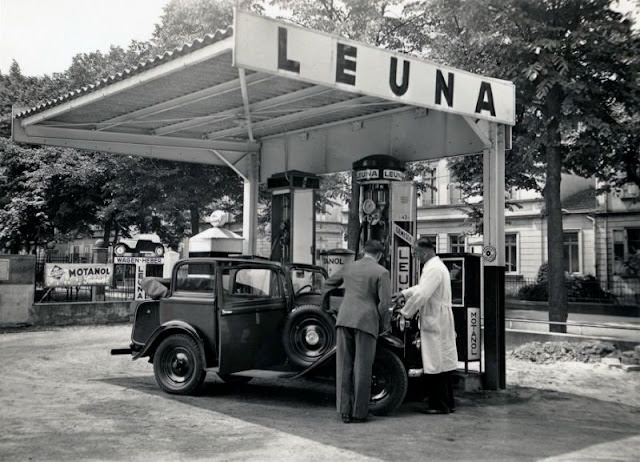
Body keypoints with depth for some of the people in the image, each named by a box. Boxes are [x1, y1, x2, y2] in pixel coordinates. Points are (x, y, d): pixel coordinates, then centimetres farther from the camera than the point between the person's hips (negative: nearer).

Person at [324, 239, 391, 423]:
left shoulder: (348, 267, 15)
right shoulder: (381, 272, 1)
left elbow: (328, 283, 29)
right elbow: (384, 302, -7)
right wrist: (383, 325, 7)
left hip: (344, 319, 4)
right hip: (366, 322, -4)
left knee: (344, 366, 8)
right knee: (362, 369, 3)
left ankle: (344, 411, 10)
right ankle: (358, 413, 7)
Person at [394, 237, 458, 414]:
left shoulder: (433, 269, -18)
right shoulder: (436, 266, 16)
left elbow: (421, 295, -23)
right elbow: (423, 287, 28)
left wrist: (404, 312, -13)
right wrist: (404, 293, 19)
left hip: (435, 322, -10)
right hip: (441, 322, 10)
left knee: (435, 364, -4)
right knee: (444, 360, 13)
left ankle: (439, 405, 2)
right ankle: (448, 402, 21)